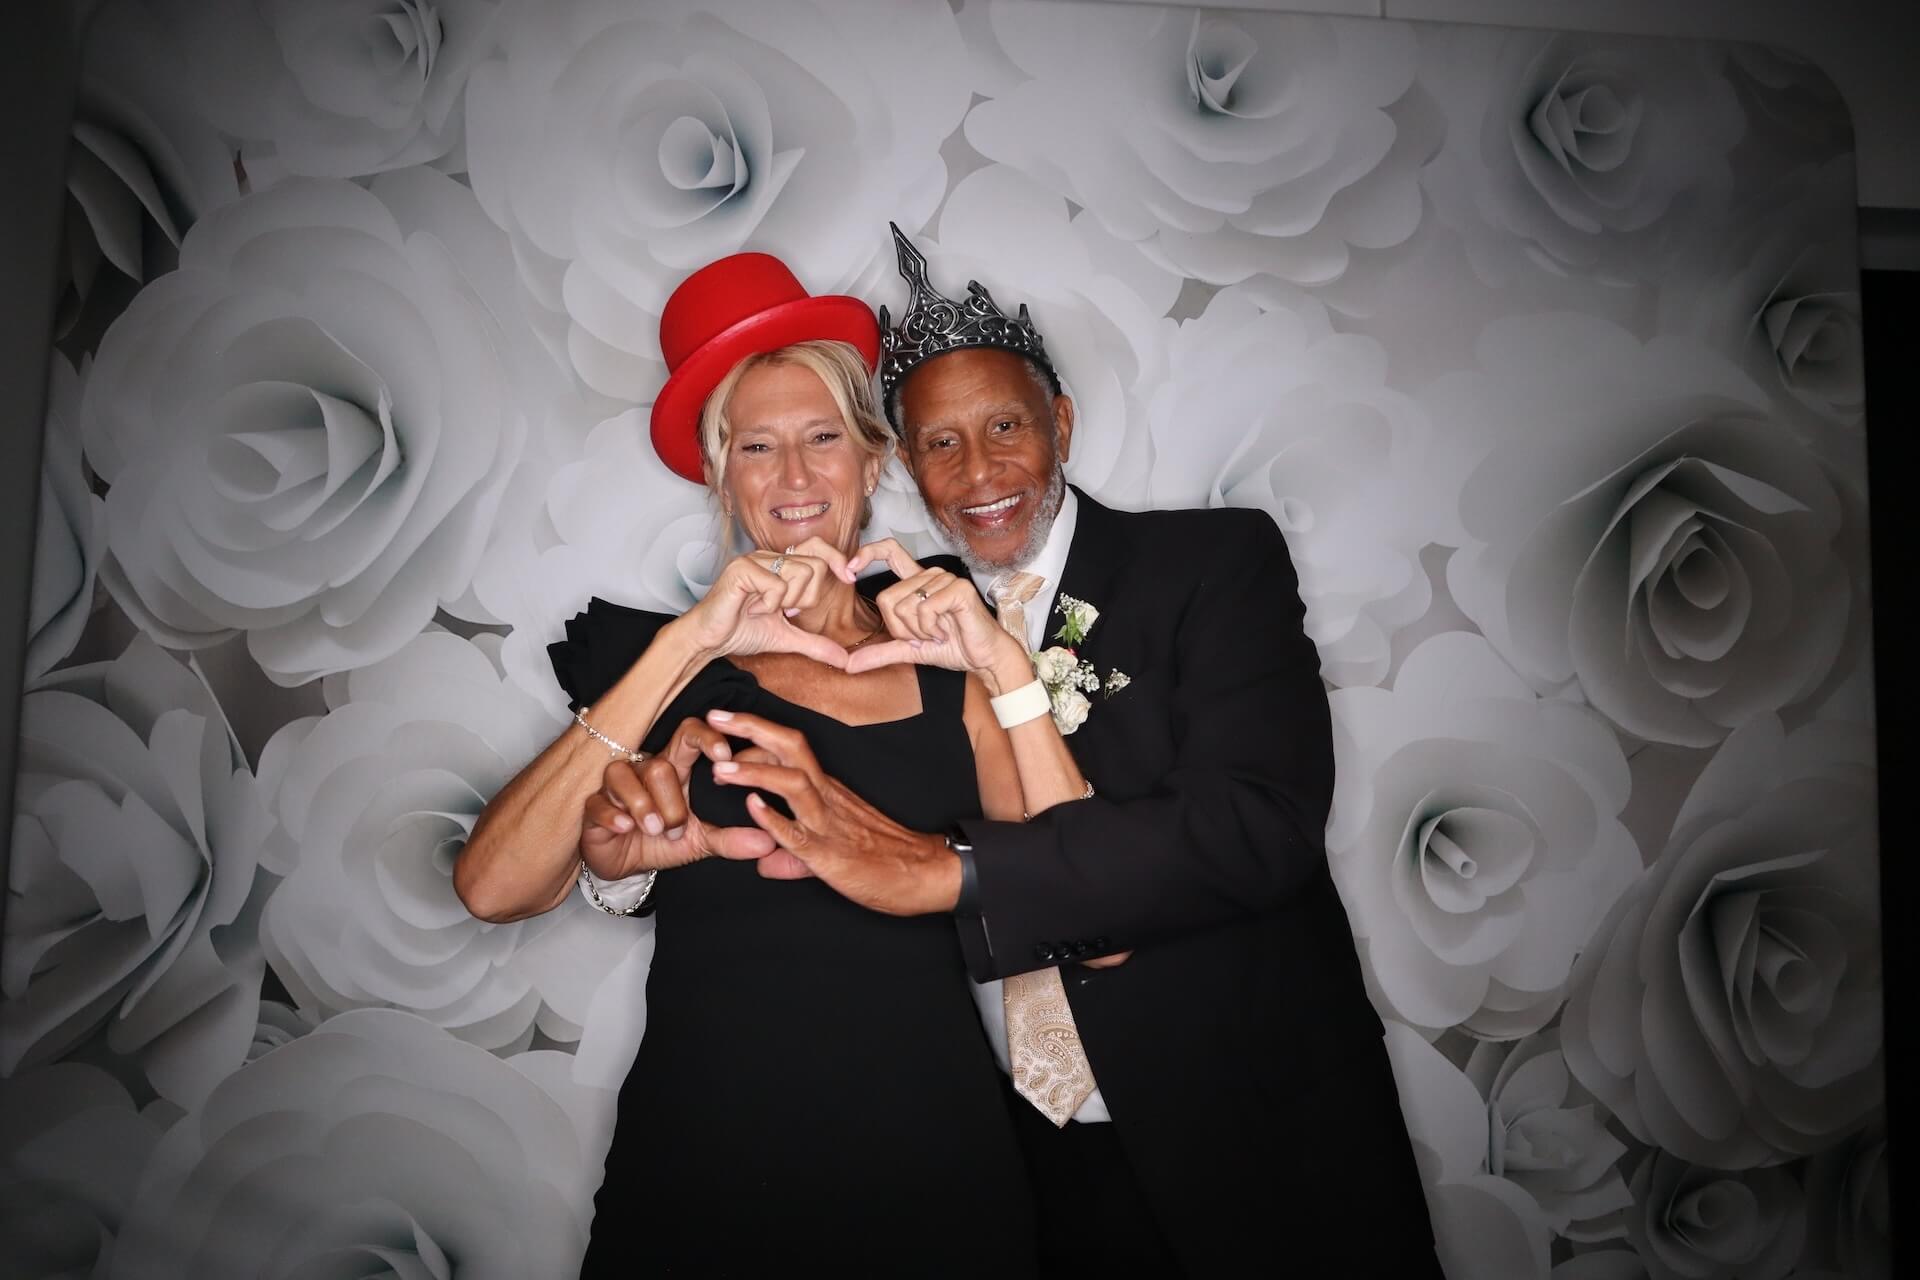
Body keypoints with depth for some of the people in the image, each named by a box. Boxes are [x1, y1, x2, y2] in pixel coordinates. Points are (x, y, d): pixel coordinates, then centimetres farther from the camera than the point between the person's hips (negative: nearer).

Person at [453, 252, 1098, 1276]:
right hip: (700, 1172, 0)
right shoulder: (677, 663, 1)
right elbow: (493, 887, -13)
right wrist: (689, 644, -17)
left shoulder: (945, 671, 1)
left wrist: (1007, 666, -13)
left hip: (929, 1167, 1)